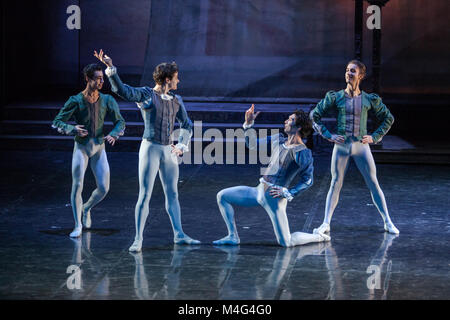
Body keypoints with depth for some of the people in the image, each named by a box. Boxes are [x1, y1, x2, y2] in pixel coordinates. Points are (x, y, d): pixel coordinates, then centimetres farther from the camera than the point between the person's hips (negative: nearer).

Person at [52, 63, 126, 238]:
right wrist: (73, 129, -24)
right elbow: (57, 122, -6)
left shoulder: (107, 100, 1)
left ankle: (86, 208, 31)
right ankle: (78, 226, 1)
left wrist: (113, 135, -16)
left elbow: (120, 121, 5)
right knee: (77, 185, -10)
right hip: (81, 147, -3)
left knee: (103, 188, -1)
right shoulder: (76, 101, -8)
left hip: (99, 147, 3)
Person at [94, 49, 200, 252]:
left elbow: (186, 125, 24)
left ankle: (179, 235, 18)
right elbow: (122, 90, -19)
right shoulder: (146, 95, -5)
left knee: (172, 194, 11)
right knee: (145, 195, -6)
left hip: (169, 151, 5)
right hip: (150, 148, -5)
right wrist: (110, 68, -30)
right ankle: (138, 239, -3)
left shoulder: (175, 100, 11)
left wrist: (182, 145, 12)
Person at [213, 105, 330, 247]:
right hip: (259, 191, 8)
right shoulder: (278, 140, 10)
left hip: (274, 197, -8)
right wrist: (248, 123, 8)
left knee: (286, 242, -7)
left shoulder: (302, 153, -13)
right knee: (222, 196, 8)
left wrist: (288, 193, -16)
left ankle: (320, 237, 18)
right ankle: (233, 237, 12)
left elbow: (308, 180, -11)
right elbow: (252, 144, 19)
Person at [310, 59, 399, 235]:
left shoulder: (369, 100, 2)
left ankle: (388, 222, 7)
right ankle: (326, 223, 5)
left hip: (361, 146, 0)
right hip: (341, 146, 0)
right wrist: (328, 135, 1)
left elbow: (388, 118, 14)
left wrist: (375, 137, 5)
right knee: (335, 184, 1)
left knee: (373, 184, 1)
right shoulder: (336, 98, 1)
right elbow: (314, 115, 9)